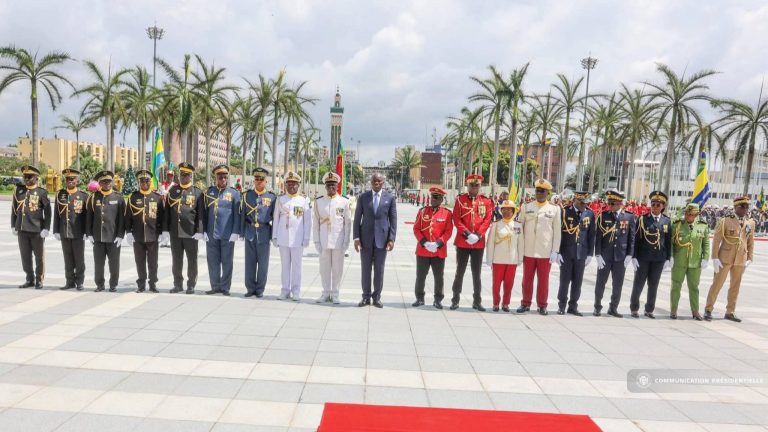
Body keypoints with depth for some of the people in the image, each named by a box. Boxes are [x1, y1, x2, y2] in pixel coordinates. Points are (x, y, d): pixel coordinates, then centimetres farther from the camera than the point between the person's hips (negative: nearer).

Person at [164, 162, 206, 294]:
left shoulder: (197, 192, 0)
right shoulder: (172, 190, 9)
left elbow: (201, 213, -4)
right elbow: (167, 211, 9)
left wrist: (199, 231, -11)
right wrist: (165, 229, 3)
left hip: (190, 232, -3)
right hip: (175, 232, 3)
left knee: (192, 260, 4)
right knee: (176, 260, 9)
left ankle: (191, 285, 14)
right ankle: (178, 284, 20)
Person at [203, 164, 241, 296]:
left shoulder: (234, 193, 1)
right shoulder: (209, 192, 8)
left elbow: (237, 214, -2)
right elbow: (205, 212, 9)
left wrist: (235, 232, -9)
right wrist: (204, 230, 3)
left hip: (227, 235, -3)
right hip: (211, 234, 3)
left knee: (227, 262, 3)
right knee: (213, 261, 7)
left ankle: (225, 287, 12)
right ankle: (215, 286, 18)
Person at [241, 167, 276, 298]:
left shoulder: (272, 197, 2)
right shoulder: (247, 195, 8)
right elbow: (242, 214, 9)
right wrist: (242, 232, 5)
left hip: (264, 233, -1)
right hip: (250, 232, 2)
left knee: (263, 262, 3)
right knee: (250, 262, 5)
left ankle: (260, 289, 13)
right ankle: (250, 288, 15)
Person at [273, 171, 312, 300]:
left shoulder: (304, 200, 1)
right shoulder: (280, 199, 7)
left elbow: (308, 220, 1)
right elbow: (276, 218, 9)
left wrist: (306, 238, -4)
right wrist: (274, 236, 5)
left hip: (297, 238, -2)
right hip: (283, 238, 2)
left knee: (296, 265, 2)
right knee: (285, 265, 7)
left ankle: (296, 292, 9)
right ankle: (285, 290, 14)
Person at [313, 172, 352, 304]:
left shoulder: (344, 202, 0)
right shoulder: (319, 202, 4)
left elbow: (348, 223, 0)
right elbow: (315, 223, 5)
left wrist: (346, 242, -4)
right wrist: (316, 241, 1)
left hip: (338, 242, -1)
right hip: (324, 242, 2)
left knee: (337, 268, 5)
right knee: (324, 268, 8)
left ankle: (335, 294, 16)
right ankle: (326, 293, 19)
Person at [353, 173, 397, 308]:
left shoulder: (390, 198, 3)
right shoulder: (363, 197, 4)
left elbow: (393, 220, 2)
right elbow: (357, 218, 3)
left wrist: (391, 239, -5)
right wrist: (356, 237, -5)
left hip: (382, 238, 0)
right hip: (365, 238, 1)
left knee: (379, 270, 5)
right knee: (365, 269, 5)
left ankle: (377, 297, 16)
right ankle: (366, 296, 16)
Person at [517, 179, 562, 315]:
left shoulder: (555, 209, 1)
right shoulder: (526, 207, 5)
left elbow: (557, 232, 0)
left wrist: (555, 251, -5)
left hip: (546, 252, -1)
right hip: (528, 251, 1)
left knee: (543, 280, 6)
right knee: (527, 279, 8)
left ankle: (542, 305, 17)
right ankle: (526, 303, 19)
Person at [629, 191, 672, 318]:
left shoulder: (667, 221, 5)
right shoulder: (642, 218, -2)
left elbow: (668, 241, 8)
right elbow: (636, 238, -3)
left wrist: (668, 259, 5)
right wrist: (634, 256, -7)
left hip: (659, 259, 2)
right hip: (643, 257, -2)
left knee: (653, 285, 9)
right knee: (638, 284, 5)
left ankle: (649, 310, 20)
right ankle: (634, 308, 17)